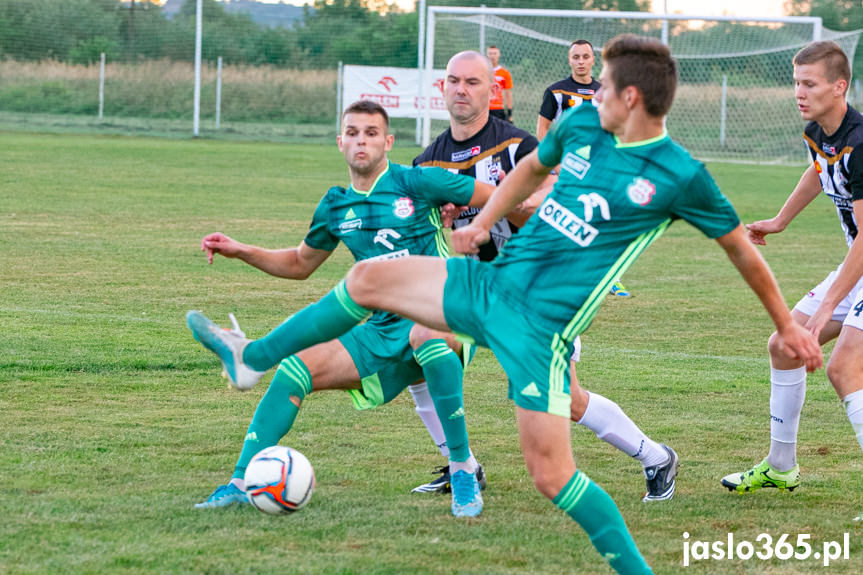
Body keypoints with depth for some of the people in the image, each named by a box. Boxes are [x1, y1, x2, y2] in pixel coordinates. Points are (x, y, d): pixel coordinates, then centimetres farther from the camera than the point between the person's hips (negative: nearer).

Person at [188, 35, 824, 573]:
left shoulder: (680, 176, -12)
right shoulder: (581, 124, 4)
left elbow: (742, 248, 0)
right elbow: (532, 166, 27)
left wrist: (787, 324, 4)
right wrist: (483, 222, 18)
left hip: (542, 324, -7)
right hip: (492, 281, 7)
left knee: (550, 470, -14)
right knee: (370, 277, 8)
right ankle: (253, 358, 25)